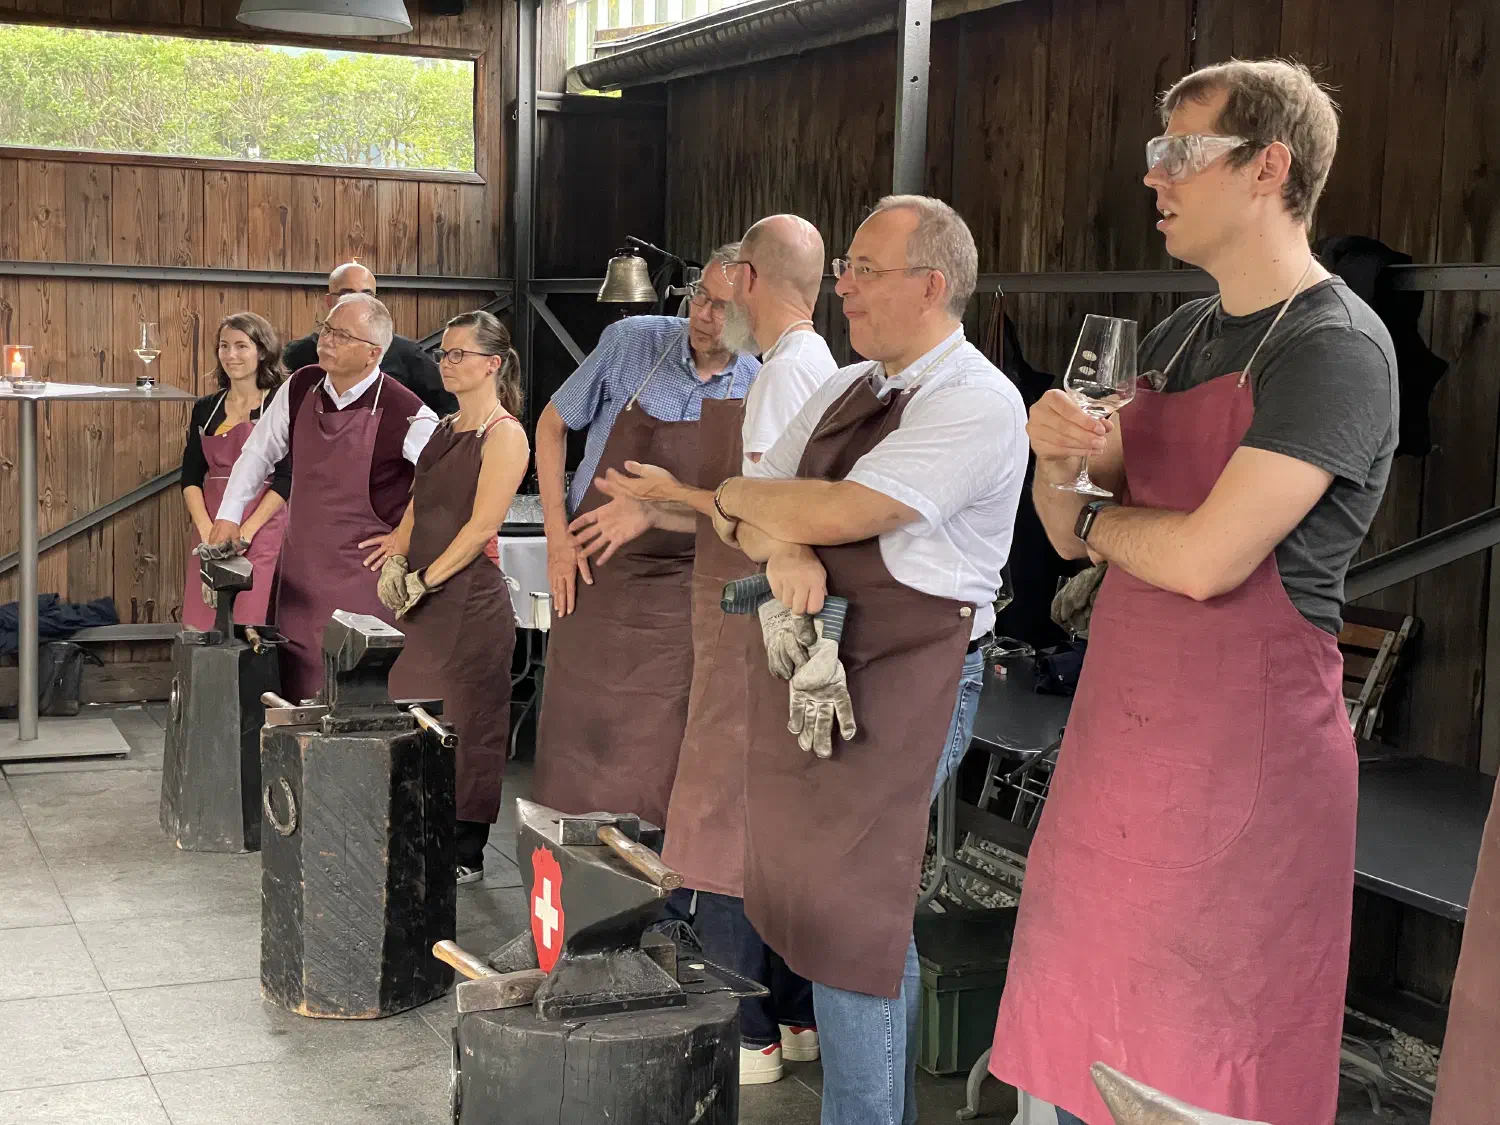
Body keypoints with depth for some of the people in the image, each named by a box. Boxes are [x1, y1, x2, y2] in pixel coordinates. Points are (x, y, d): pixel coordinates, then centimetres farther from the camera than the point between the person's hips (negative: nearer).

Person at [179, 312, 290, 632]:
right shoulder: (206, 408, 12)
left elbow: (286, 479, -7)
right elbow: (191, 476, 10)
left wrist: (245, 531, -14)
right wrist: (206, 528, -7)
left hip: (261, 530, -4)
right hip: (209, 530, 4)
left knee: (246, 626, -8)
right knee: (201, 627, 1)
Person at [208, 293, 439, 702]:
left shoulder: (403, 412, -15)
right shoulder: (299, 388, 2)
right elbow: (259, 454, 15)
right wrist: (229, 516, 12)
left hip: (362, 573, -5)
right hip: (300, 568, 6)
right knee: (298, 682, 9)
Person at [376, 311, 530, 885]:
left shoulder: (505, 434, -8)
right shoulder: (446, 429, 17)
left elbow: (482, 525, -15)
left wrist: (425, 580, -14)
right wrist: (397, 560, 2)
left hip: (469, 596, -8)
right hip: (423, 600, 8)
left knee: (466, 726, -2)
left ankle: (468, 853, 7)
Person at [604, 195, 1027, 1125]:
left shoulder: (976, 402, -12)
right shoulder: (845, 390, 15)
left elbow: (836, 512, -19)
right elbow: (753, 506, 10)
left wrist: (721, 495, -3)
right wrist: (779, 548, -14)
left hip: (903, 685, -8)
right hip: (808, 663, 8)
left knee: (856, 917, -4)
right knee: (807, 895, 10)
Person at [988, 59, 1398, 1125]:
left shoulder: (1335, 347, -14)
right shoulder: (1181, 337, 12)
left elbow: (1205, 557, -23)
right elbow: (1073, 527, 13)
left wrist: (1095, 516, -3)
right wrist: (1058, 454, -9)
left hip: (1241, 751, -8)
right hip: (1121, 727, 8)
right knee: (1080, 1029, 13)